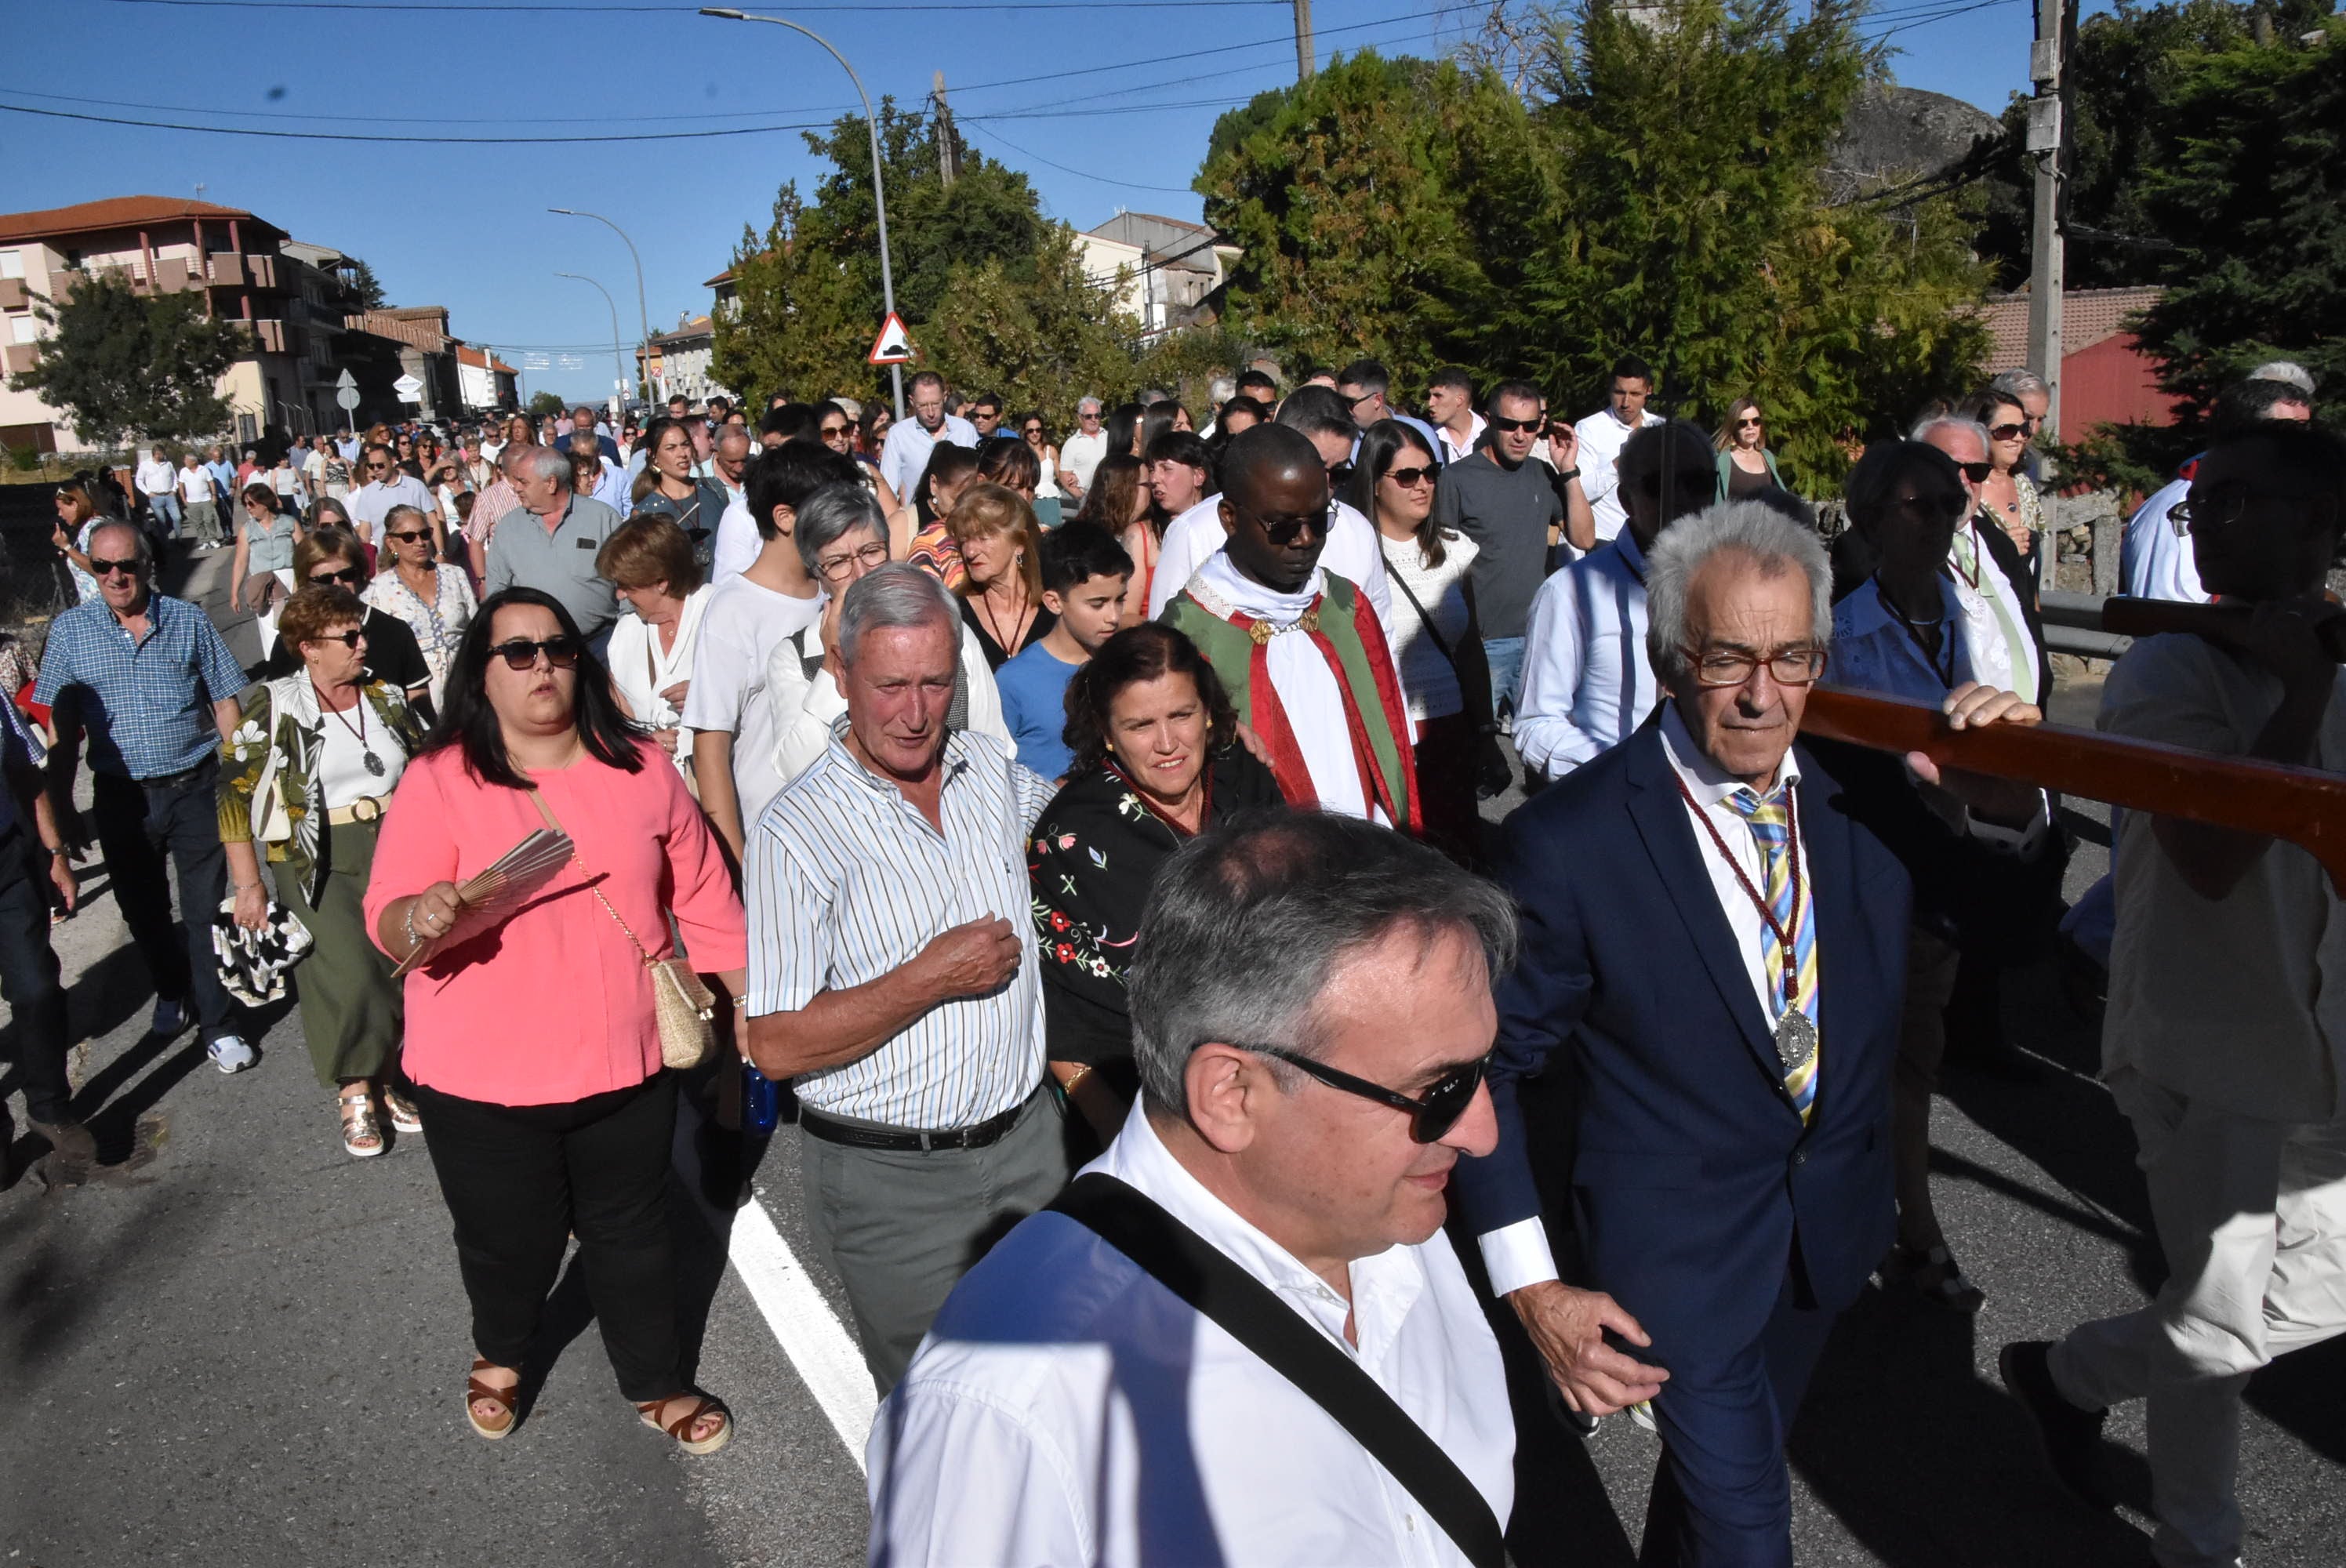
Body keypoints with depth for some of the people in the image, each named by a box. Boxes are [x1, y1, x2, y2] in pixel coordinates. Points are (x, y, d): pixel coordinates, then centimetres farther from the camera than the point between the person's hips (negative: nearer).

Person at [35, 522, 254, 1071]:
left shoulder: (188, 620, -2)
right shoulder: (69, 630, 0)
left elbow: (225, 703, 3)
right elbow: (62, 730, 3)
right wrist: (62, 808, 2)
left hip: (196, 788, -2)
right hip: (121, 796, 2)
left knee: (207, 910, 1)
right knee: (143, 910, 17)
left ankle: (220, 1024, 11)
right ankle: (172, 990, 41)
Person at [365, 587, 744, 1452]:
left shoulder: (640, 769, 0)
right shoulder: (439, 780, -8)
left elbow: (703, 897, 6)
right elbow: (388, 920, -12)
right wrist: (421, 919, -35)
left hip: (626, 1063, 2)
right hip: (484, 1082, -2)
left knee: (633, 1236, 16)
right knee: (509, 1244, 15)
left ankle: (656, 1384, 40)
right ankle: (498, 1354, 49)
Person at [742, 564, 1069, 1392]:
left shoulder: (994, 770, 2)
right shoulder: (798, 829, -17)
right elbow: (776, 1045, -19)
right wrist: (934, 977, -22)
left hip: (1029, 1138, 5)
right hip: (893, 1179, -5)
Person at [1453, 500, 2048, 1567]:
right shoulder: (1568, 842, -25)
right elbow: (1484, 1063, -17)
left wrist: (2005, 806, -18)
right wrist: (1531, 1289, -20)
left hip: (1832, 1225, 6)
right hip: (1678, 1241, -5)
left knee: (1718, 1467, 28)